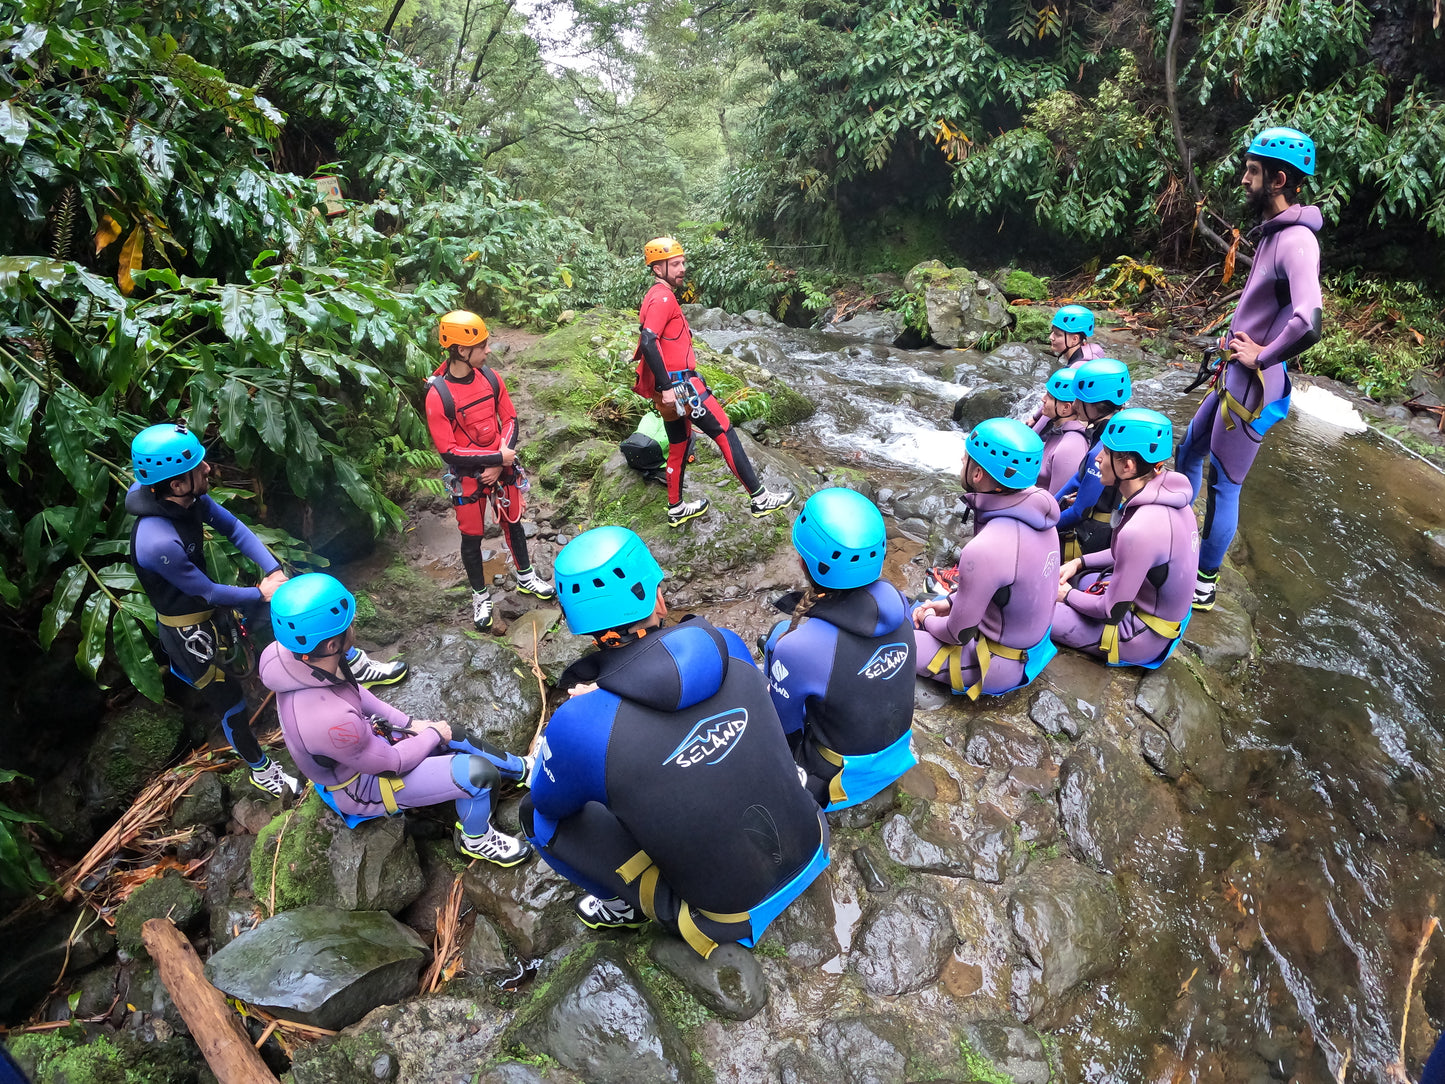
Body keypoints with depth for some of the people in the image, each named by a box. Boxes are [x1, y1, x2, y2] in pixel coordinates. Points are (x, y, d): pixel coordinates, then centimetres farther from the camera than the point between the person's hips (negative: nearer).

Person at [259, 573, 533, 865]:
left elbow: (354, 693, 1)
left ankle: (522, 769, 38)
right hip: (362, 784, -8)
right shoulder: (327, 717, -43)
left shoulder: (293, 658, -19)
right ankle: (476, 840, 17)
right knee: (478, 773, -13)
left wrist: (408, 723, 2)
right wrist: (433, 734, -8)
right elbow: (390, 763, -25)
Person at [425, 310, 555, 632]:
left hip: (501, 468, 4)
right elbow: (448, 452, -20)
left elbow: (509, 419, -1)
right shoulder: (438, 395, -21)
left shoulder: (489, 377, -7)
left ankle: (525, 577, 41)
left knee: (513, 522, 19)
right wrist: (497, 458, -20)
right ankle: (480, 596, 30)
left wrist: (500, 465, -13)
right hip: (467, 476, -4)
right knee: (472, 536, 11)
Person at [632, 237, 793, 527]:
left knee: (679, 445, 18)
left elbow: (648, 341, 23)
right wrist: (666, 387, -26)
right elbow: (649, 342, -24)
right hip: (679, 385, -10)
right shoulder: (663, 297, -12)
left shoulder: (657, 296, 19)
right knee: (725, 433, -7)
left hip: (670, 386, 10)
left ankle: (676, 509, 28)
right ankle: (759, 499, -4)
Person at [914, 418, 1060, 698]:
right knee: (917, 613, 22)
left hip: (1000, 664, -8)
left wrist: (928, 619, -1)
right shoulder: (1036, 518, -10)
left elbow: (959, 634, -22)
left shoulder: (985, 549, -35)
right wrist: (950, 602, 6)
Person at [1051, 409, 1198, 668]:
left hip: (1144, 640, -8)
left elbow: (1112, 611, -23)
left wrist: (1068, 595, -5)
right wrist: (1080, 562, 4)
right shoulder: (1166, 492, -8)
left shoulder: (1139, 529, -35)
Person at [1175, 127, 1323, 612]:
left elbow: (1308, 324, -37)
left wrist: (1261, 356, -22)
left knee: (1223, 485, 0)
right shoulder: (1272, 230, 9)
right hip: (1234, 377, 10)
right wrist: (1233, 352, 14)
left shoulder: (1297, 240, -23)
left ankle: (1204, 583, 14)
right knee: (1188, 451, 21)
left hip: (1253, 389, -10)